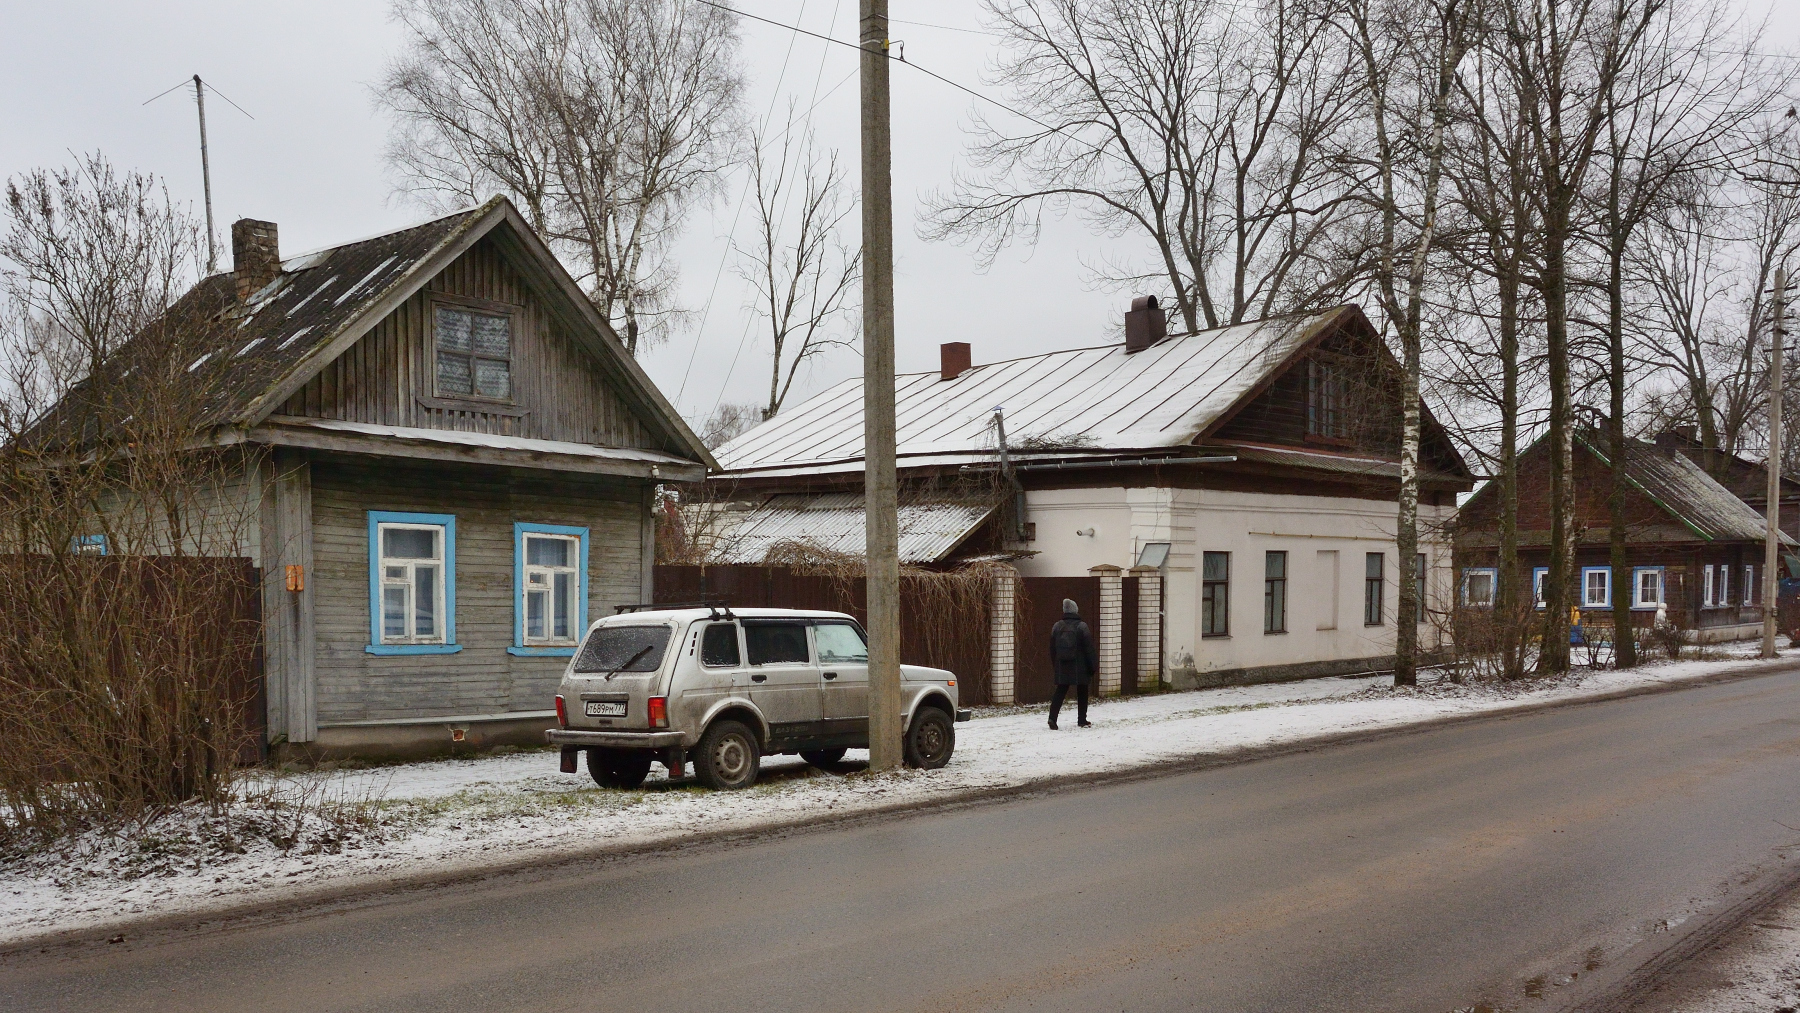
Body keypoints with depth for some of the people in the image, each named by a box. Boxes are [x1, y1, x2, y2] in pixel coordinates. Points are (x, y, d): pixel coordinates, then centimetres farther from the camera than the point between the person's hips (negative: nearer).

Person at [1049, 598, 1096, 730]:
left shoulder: (1057, 626, 3)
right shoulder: (1081, 627, -10)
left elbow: (1052, 648, 8)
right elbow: (1089, 648, -10)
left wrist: (1054, 665, 16)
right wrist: (1093, 665, -3)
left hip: (1062, 666, 3)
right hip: (1080, 667, -3)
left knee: (1060, 692, 6)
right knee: (1082, 693, 10)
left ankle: (1052, 717, -10)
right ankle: (1082, 720, 13)